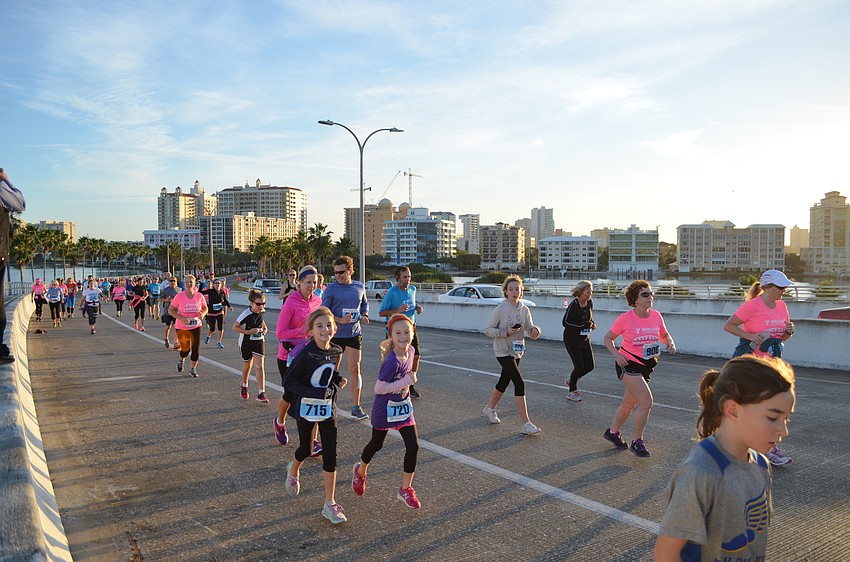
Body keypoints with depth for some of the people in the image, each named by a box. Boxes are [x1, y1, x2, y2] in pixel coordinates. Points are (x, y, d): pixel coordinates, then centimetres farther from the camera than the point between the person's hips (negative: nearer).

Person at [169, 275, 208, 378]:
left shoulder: (199, 296, -5)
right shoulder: (179, 296, -11)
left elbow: (205, 308, 10)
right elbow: (170, 310, -4)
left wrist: (202, 314, -13)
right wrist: (181, 318, -19)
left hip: (196, 326, 2)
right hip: (182, 327, -2)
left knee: (196, 348, -2)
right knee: (185, 348, 2)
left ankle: (192, 369, 15)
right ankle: (181, 360, 38)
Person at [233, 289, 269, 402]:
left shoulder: (262, 312, -6)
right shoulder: (246, 314, -23)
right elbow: (234, 327, -17)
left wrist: (264, 328, 3)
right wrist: (249, 332, -25)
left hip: (259, 341, 3)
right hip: (246, 343, -3)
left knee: (260, 366, -9)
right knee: (247, 365, 17)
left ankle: (261, 393, -9)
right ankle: (244, 386, 45)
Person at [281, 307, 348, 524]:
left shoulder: (336, 352, -4)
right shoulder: (305, 354, -22)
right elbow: (288, 382, -19)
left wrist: (338, 379, -7)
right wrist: (317, 393, -26)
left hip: (327, 408, 4)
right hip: (306, 408, -4)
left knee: (330, 454, 0)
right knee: (305, 451, 15)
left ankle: (330, 504, 10)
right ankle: (293, 471, 52)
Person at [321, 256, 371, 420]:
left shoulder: (359, 287, 5)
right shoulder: (331, 289, -7)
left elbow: (365, 303, 21)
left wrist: (364, 315, 0)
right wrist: (341, 320, -21)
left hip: (354, 334, 2)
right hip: (335, 335, -2)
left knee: (355, 369, -1)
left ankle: (356, 407, 6)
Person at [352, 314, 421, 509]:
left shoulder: (409, 352, -7)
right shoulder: (392, 361, -30)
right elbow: (379, 388, -29)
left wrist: (407, 382, -2)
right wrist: (406, 381, -28)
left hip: (403, 407, 6)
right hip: (385, 409, -6)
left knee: (413, 446, -1)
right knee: (376, 444, 16)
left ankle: (406, 489, 15)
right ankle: (360, 471, 47)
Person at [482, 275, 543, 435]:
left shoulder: (524, 310, 1)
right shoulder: (501, 308, -14)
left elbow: (530, 329, 1)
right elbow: (487, 329, -11)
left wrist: (535, 329, -22)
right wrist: (506, 332, -22)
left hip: (516, 352, 6)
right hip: (503, 352, -6)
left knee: (504, 381, 20)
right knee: (519, 383, -15)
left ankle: (490, 408, 44)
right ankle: (526, 424, -12)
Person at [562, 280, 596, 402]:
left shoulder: (589, 303, 2)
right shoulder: (574, 304, -19)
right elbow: (565, 322, -20)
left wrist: (592, 323, -3)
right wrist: (583, 325, -24)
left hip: (585, 339, 7)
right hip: (572, 339, -7)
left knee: (590, 366, 5)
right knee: (579, 367, -7)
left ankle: (571, 381, 31)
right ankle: (572, 392, 15)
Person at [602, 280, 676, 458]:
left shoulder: (656, 316, -1)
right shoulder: (625, 318, -13)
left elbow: (664, 335, 16)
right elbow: (608, 338, -3)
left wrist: (670, 343, -6)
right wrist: (616, 354, -18)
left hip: (647, 365, 6)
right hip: (628, 363, -6)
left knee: (629, 403, 17)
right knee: (646, 402, -16)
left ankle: (612, 432, 39)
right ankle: (637, 442, 1)